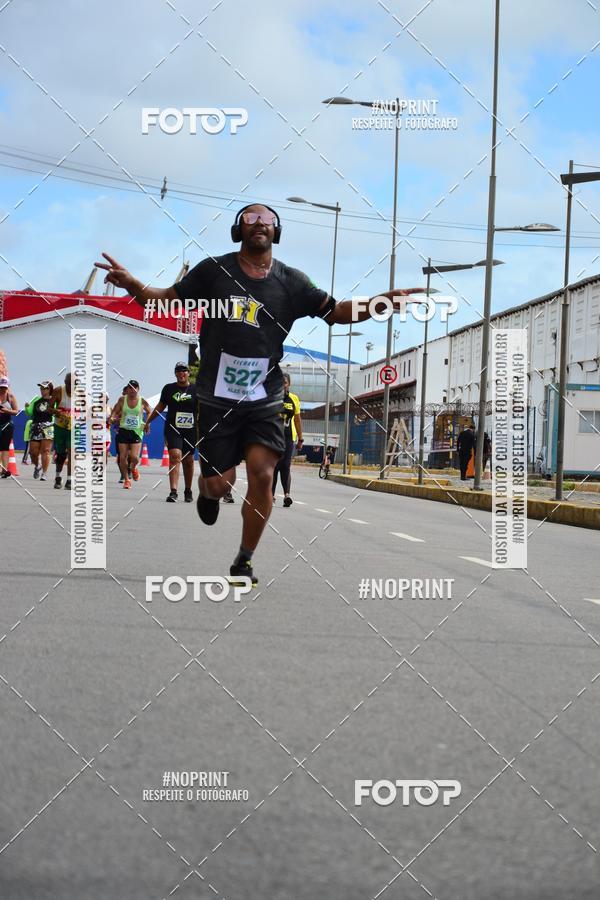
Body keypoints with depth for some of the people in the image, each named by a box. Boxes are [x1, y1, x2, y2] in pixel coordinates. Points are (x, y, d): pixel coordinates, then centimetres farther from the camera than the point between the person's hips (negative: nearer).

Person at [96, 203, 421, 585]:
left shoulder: (291, 281, 2)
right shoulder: (214, 271, -1)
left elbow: (335, 312, 4)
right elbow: (167, 299, 3)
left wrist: (380, 304, -13)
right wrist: (133, 285, -17)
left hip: (264, 397, 1)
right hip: (217, 396, -1)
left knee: (263, 476, -12)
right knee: (221, 483, -3)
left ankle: (244, 562, 6)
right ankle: (209, 492, 38)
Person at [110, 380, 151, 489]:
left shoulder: (142, 401, -2)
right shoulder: (122, 400, 0)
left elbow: (149, 412, 14)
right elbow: (115, 411, 8)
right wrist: (112, 418, -12)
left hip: (137, 431, -1)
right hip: (123, 431, 1)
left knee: (134, 457, -12)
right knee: (123, 457, -2)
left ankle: (133, 468, 24)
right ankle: (126, 479, 15)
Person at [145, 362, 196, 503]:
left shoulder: (195, 390, 4)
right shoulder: (169, 388, 7)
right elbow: (160, 406, 18)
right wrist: (148, 421, 22)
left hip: (190, 429, 1)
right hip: (172, 429, -1)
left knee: (188, 460, 11)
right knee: (175, 456, -17)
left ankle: (188, 491, 29)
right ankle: (173, 491, -24)